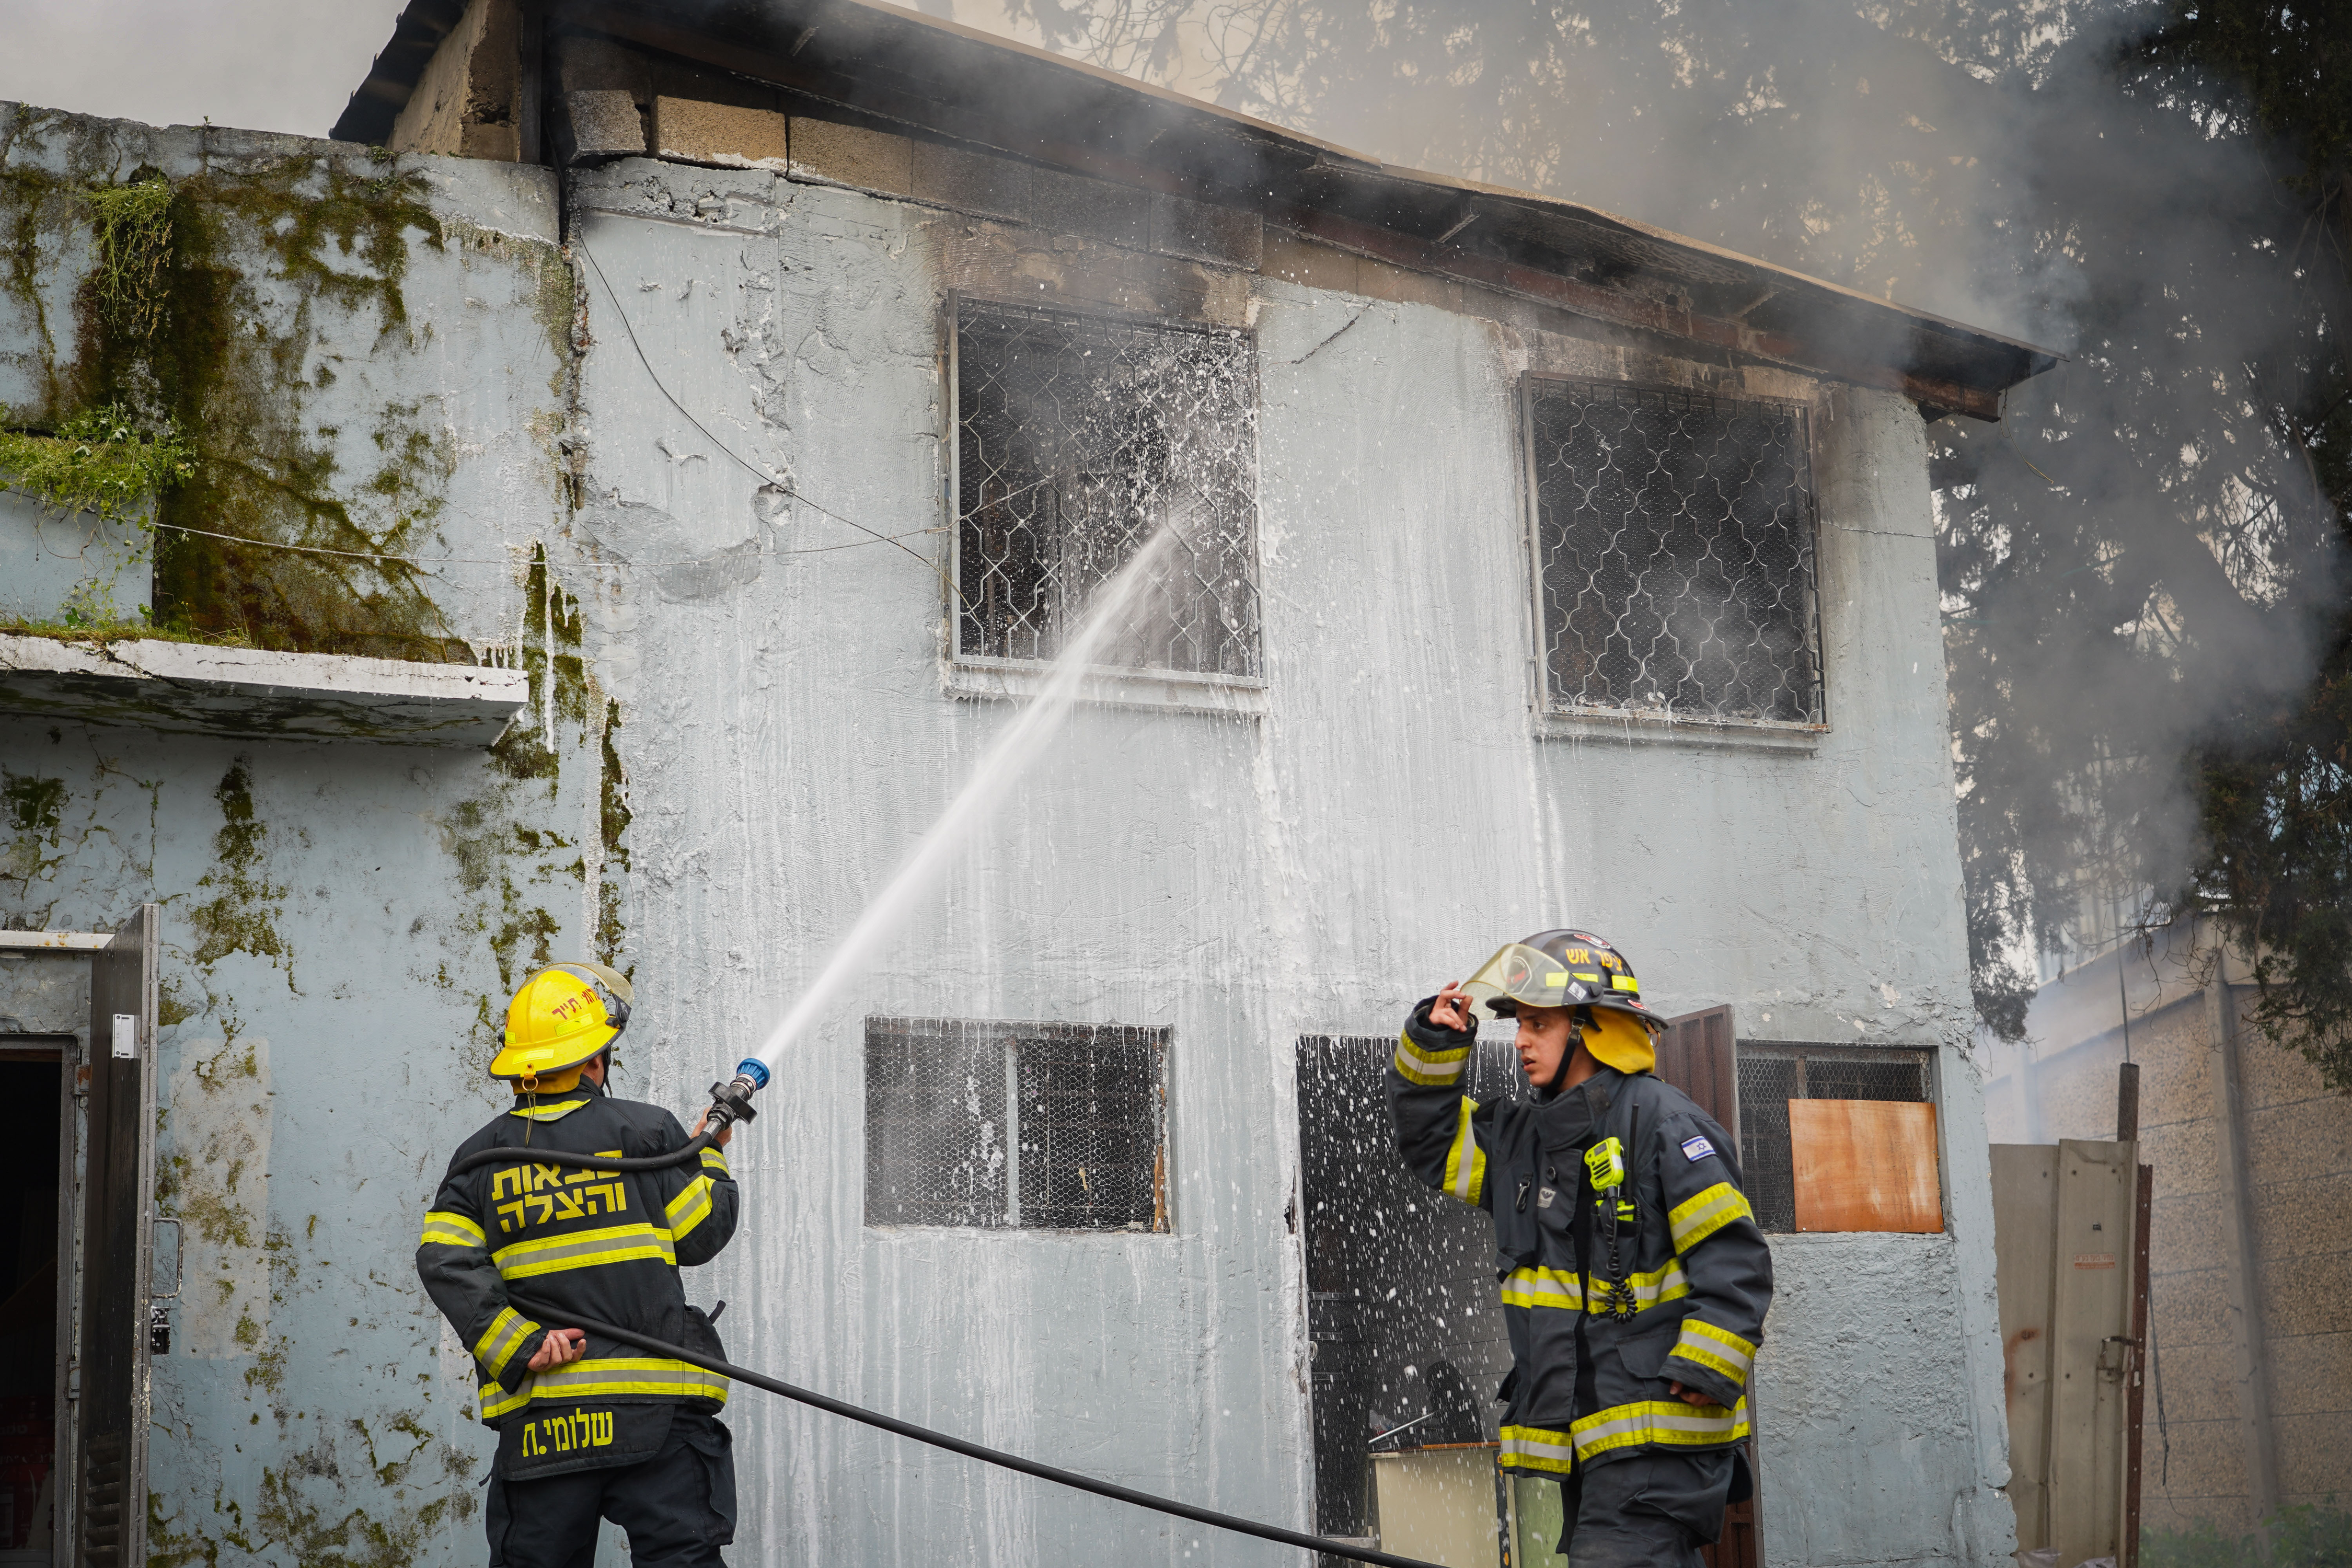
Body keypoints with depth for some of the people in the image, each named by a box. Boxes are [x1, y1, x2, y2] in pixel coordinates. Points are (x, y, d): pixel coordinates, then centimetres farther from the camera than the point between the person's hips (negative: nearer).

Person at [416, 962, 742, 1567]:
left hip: (537, 1421, 3)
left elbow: (444, 1261, -4)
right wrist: (709, 1155, 17)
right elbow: (701, 1236, 1)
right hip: (651, 1406, -3)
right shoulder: (645, 1130, -1)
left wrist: (519, 1347, -8)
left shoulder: (481, 1155, 9)